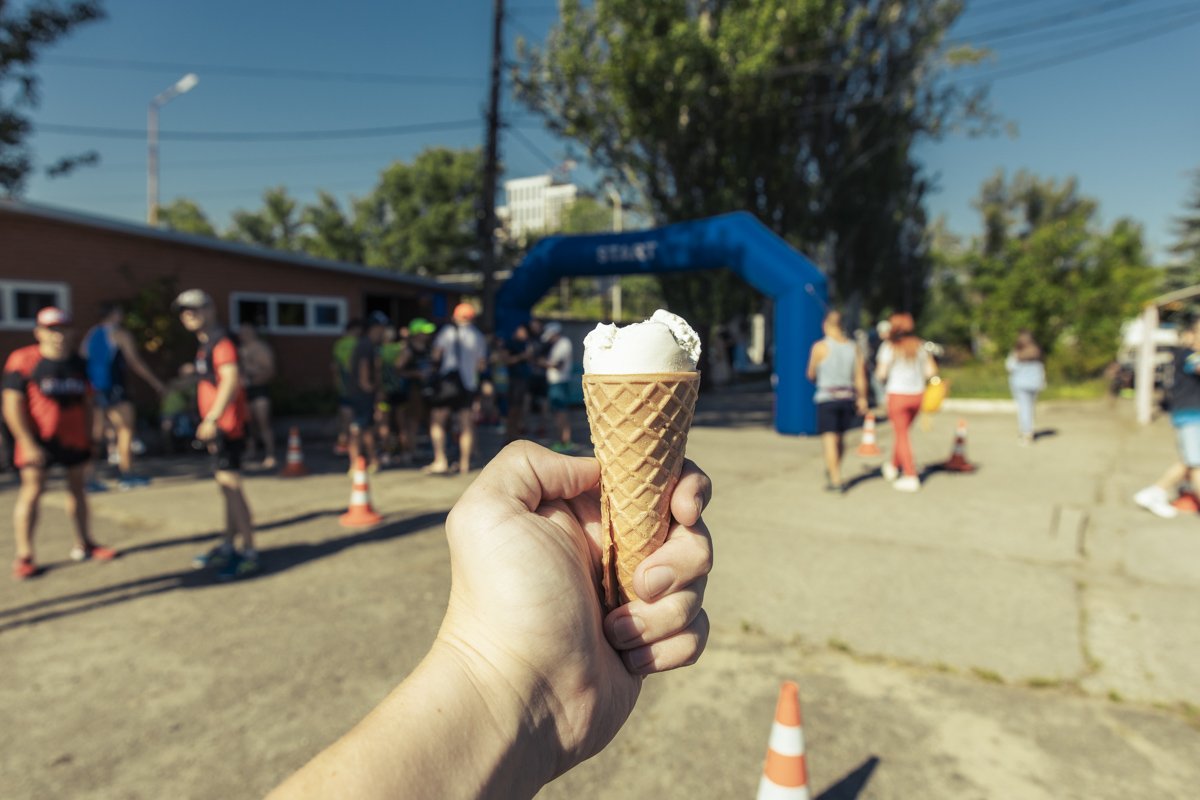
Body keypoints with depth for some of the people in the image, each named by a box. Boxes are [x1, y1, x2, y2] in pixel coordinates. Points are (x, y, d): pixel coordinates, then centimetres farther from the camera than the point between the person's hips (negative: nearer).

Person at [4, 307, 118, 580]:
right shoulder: (23, 360, -8)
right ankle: (23, 556, 4)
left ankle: (83, 545, 25)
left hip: (74, 438, 5)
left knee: (77, 488, 13)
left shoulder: (78, 363, 7)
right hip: (38, 439, -5)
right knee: (32, 491, -5)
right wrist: (28, 443, -16)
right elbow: (12, 405, -11)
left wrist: (88, 439, 11)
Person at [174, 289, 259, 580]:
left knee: (230, 485, -11)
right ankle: (228, 547, 26)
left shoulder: (221, 341, -12)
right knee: (227, 485, 15)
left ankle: (250, 553, -6)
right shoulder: (205, 344, 19)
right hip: (216, 425, 10)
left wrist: (212, 419, -27)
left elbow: (231, 380, -24)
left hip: (226, 424, -10)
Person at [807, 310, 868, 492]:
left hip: (827, 398, -5)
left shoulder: (820, 347, -8)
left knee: (829, 439, -1)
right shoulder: (854, 347, 4)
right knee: (840, 437, 19)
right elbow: (860, 377, 2)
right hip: (848, 397, 5)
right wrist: (862, 399, 9)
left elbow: (811, 374, 2)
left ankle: (836, 480, -3)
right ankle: (832, 471, 35)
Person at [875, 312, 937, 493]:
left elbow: (881, 373, -13)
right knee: (902, 432, 21)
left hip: (897, 394, -5)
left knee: (901, 435, 5)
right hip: (917, 394, 5)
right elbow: (931, 371, 4)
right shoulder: (920, 346, 5)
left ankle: (911, 476, 3)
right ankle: (894, 467, 35)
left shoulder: (889, 347, -9)